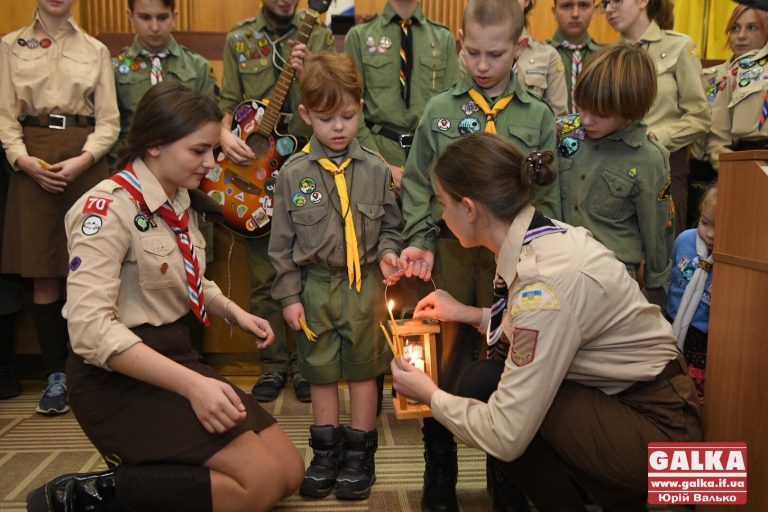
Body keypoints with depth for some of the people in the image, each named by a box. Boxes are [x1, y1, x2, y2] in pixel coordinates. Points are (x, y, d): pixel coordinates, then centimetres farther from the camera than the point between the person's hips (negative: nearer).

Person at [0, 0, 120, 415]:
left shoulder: (96, 50, 12)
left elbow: (109, 121, 5)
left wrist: (82, 160, -10)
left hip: (86, 165, 0)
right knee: (44, 275, 0)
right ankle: (55, 375, 10)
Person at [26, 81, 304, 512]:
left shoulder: (179, 200, 8)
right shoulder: (107, 209, -18)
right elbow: (90, 327, -28)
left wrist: (235, 313, 2)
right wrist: (191, 385, -32)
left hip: (176, 355, 9)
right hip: (120, 378, -8)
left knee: (289, 472, 4)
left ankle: (144, 470, 11)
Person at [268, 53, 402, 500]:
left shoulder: (376, 169, -1)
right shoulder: (293, 174, -3)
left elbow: (391, 225, 9)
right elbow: (282, 242, 0)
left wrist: (388, 253, -11)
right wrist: (289, 296, -1)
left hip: (365, 286, 0)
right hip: (315, 287, 1)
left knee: (363, 369, 9)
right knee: (321, 373, 12)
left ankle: (360, 454, 26)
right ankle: (327, 452, 30)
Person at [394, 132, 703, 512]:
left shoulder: (545, 280, -29)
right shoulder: (545, 236, -3)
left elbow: (506, 438, -27)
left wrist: (429, 395, -11)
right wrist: (468, 314, 10)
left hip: (657, 435, -8)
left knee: (483, 386, -16)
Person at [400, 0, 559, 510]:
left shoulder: (538, 116, 6)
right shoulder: (439, 110, 6)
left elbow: (547, 196, 4)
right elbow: (418, 186, 6)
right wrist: (419, 241, -6)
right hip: (449, 248, 0)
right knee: (444, 360, 7)